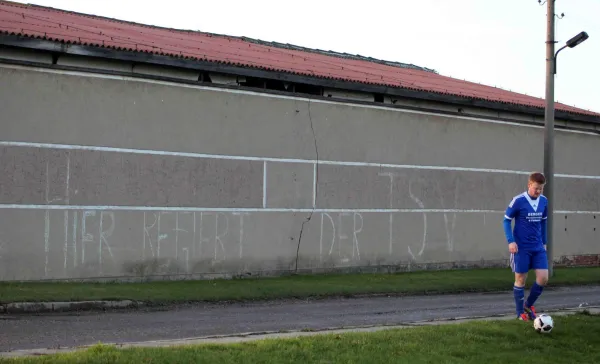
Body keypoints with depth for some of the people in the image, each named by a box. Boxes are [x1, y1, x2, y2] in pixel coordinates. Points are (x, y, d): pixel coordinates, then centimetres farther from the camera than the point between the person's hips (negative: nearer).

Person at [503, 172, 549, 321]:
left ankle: (529, 304, 19)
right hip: (521, 247, -5)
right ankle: (520, 313, 16)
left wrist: (544, 242, 17)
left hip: (538, 247, 5)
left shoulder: (544, 201, 3)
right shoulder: (518, 201, -13)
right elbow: (507, 220, -6)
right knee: (520, 279, 3)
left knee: (543, 278, -4)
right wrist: (511, 241, -15)